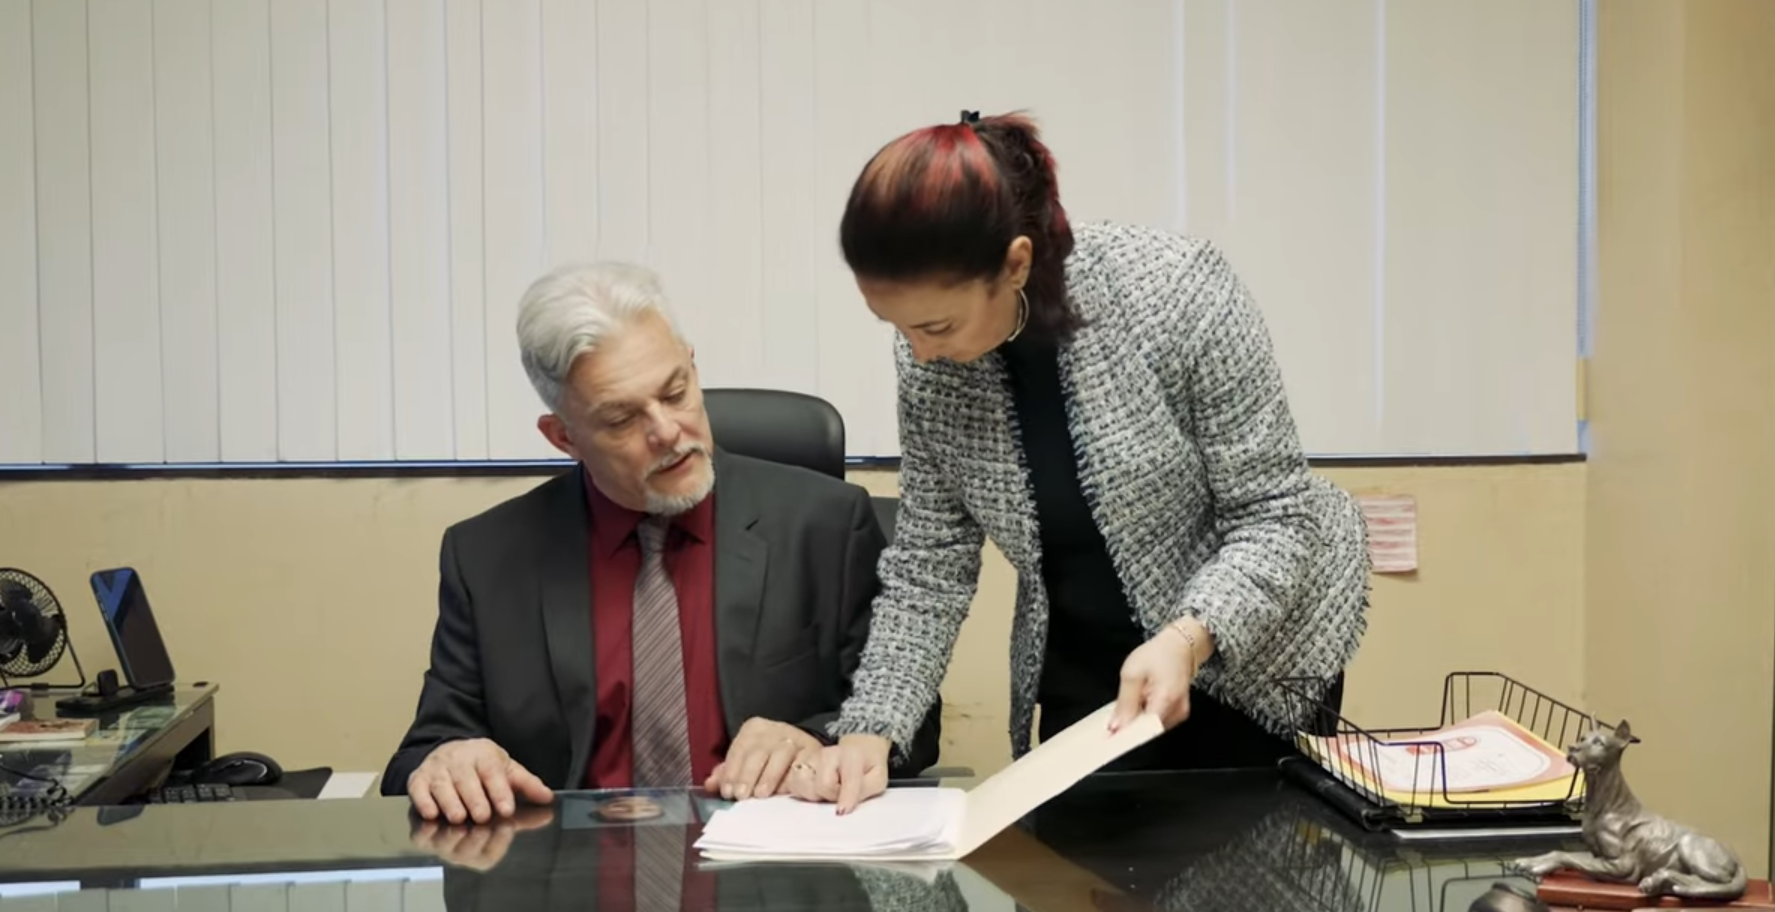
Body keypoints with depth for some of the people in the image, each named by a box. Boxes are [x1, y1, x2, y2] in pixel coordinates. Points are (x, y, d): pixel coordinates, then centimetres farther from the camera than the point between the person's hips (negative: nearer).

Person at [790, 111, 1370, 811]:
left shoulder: (1175, 292, -26)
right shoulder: (929, 365, -13)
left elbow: (1275, 513, -20)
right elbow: (929, 567, -6)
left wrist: (1187, 640, -37)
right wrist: (872, 729, -20)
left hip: (1254, 645, -3)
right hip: (1083, 675, 3)